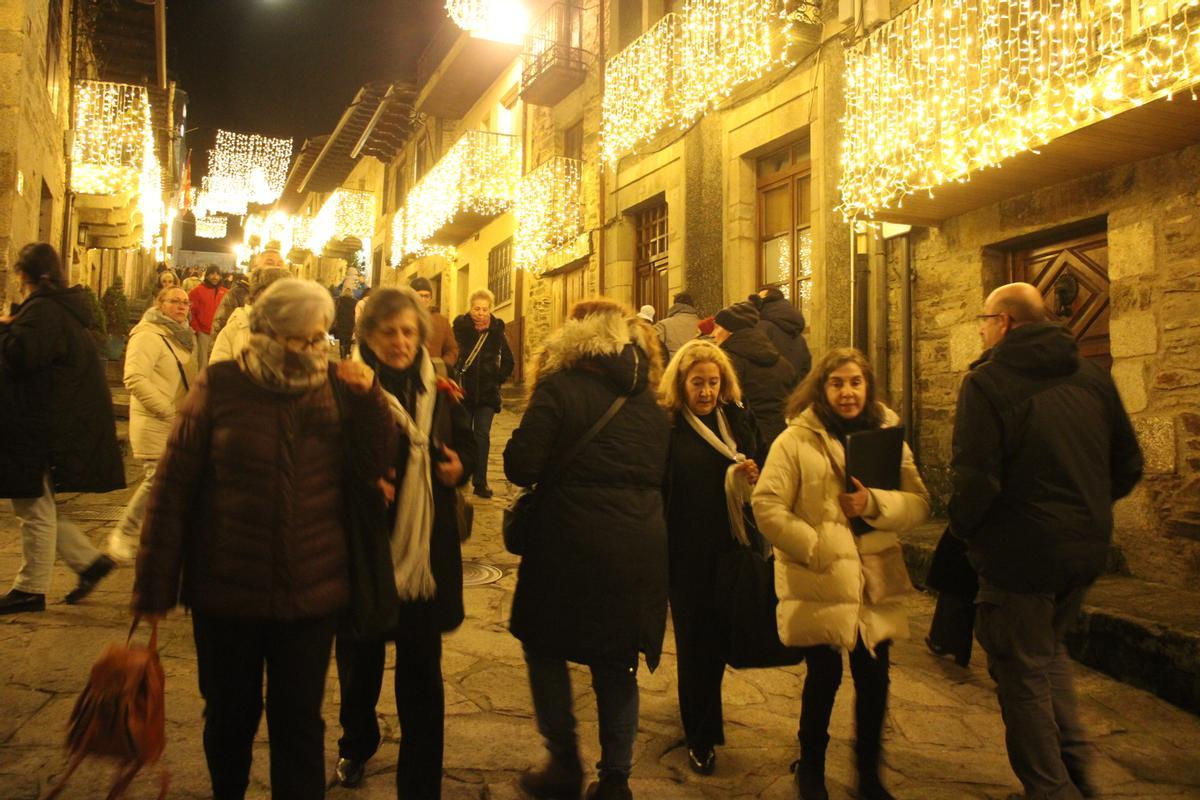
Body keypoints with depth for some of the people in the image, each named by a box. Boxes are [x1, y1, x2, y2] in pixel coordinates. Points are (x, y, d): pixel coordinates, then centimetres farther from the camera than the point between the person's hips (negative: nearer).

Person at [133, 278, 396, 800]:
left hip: (311, 592, 1)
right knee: (230, 716, 18)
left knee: (299, 720, 10)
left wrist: (369, 397, -19)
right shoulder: (221, 386, -6)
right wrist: (155, 584, -5)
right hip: (227, 589, 0)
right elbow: (173, 485, -5)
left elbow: (375, 465, -4)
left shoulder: (335, 388, 0)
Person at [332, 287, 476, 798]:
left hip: (425, 550, 2)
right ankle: (356, 745, 46)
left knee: (421, 673, 6)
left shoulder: (439, 392, 3)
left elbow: (466, 446, 14)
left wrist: (459, 466, -7)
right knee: (360, 659, 18)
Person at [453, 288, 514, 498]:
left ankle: (480, 482, -2)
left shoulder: (497, 330, 3)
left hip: (487, 392, 0)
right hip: (463, 390, 0)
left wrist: (498, 378, 1)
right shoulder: (461, 327, -2)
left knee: (482, 436, -4)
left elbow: (508, 361, 11)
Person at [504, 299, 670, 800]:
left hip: (574, 547, -5)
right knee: (617, 665, 17)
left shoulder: (561, 388, -8)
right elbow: (664, 476, 14)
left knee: (545, 646, 18)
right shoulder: (650, 399, 9)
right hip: (641, 551, 5)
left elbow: (520, 466, -14)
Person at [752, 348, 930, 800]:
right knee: (824, 677, 6)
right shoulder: (796, 439, -5)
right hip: (819, 583, -3)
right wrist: (817, 548, -16)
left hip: (874, 582, 4)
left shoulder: (888, 435, 7)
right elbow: (767, 507, -10)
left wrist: (874, 504, -18)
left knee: (874, 678, 10)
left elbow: (919, 503, 1)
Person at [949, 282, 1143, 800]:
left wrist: (962, 529, -4)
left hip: (1020, 550, -7)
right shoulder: (1091, 376, 5)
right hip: (1087, 549, 7)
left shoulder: (987, 381, -15)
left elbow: (975, 479, -22)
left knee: (1021, 672, 10)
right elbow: (1128, 466, 9)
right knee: (1048, 650, 27)